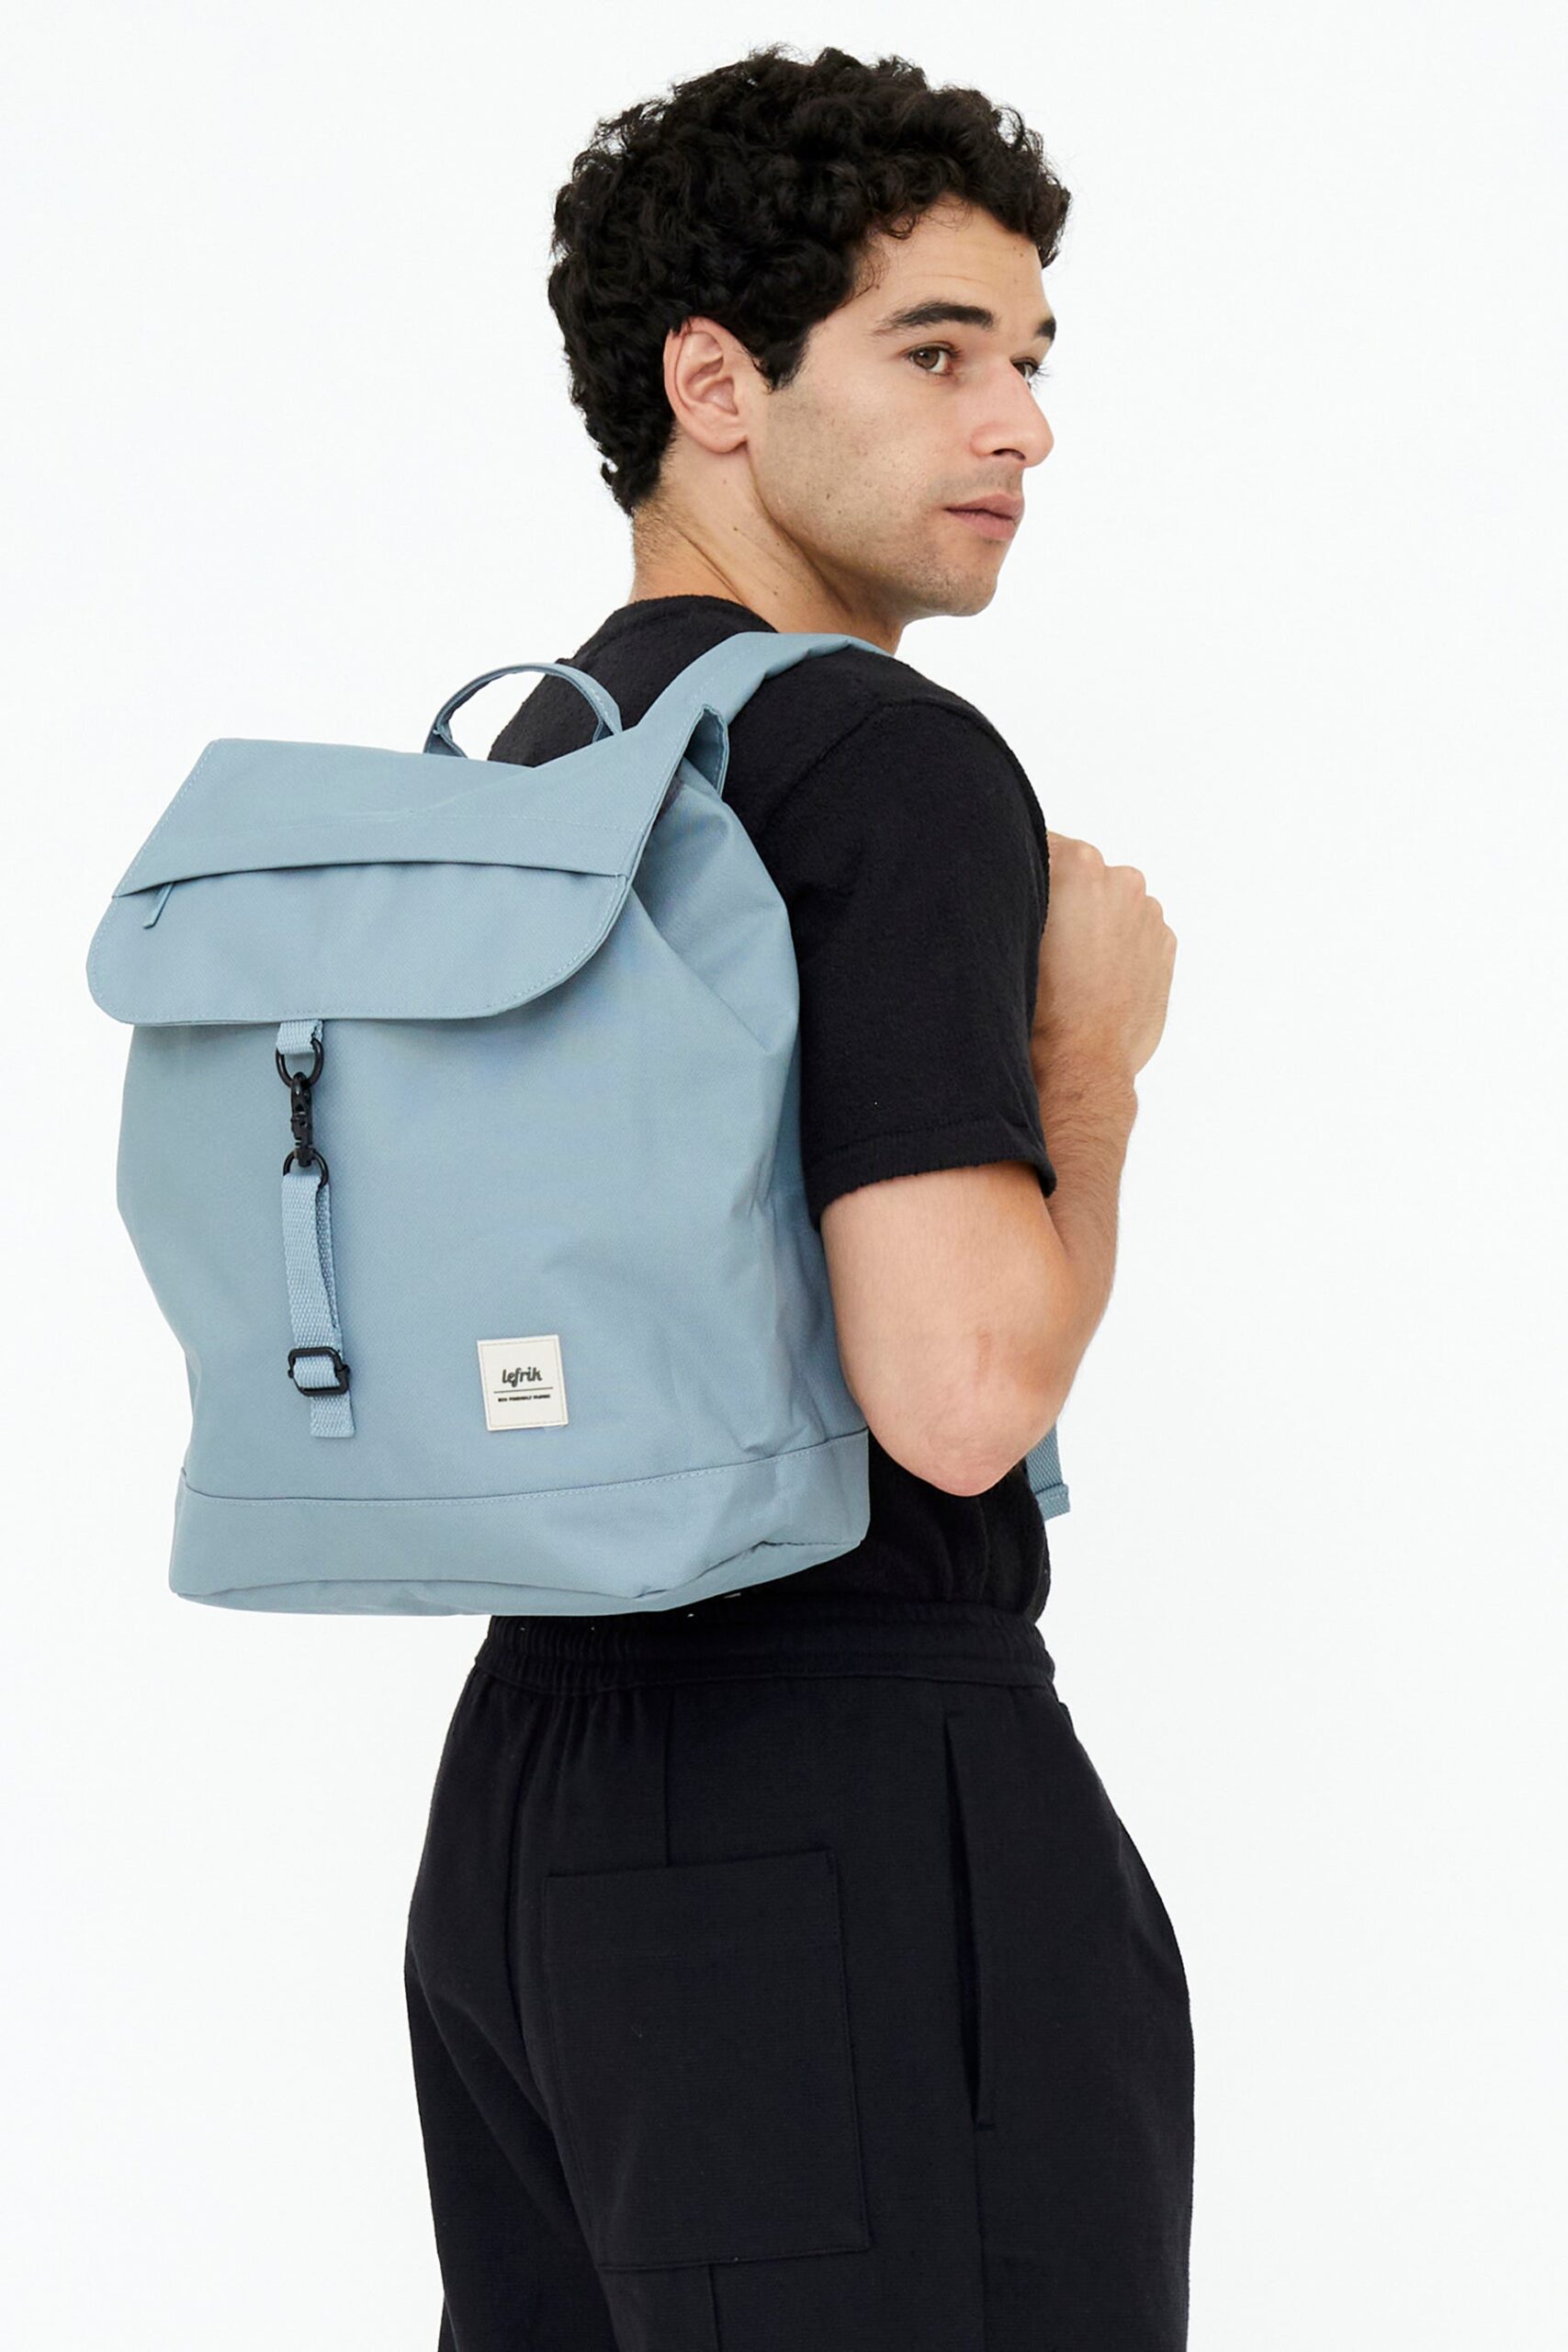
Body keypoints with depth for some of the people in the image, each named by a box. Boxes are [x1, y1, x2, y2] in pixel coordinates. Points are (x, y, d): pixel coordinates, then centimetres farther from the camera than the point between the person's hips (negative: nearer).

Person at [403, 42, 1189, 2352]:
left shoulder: (518, 788, 14)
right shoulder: (897, 763, -14)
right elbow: (958, 1387, -23)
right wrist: (1092, 1059, -8)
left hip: (536, 1810, 9)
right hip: (867, 1844, -9)